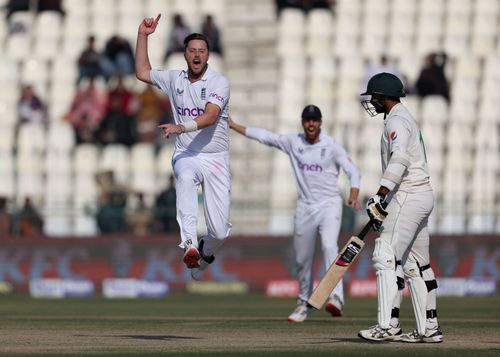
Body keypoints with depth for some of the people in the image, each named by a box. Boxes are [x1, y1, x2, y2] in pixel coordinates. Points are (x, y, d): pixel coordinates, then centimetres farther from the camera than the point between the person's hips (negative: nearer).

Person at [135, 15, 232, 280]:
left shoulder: (219, 82, -6)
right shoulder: (175, 79, 8)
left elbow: (210, 116, -21)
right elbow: (142, 72, 18)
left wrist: (182, 127, -36)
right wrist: (143, 36, 10)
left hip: (216, 158, -1)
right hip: (186, 156, 2)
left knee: (220, 231, -8)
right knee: (185, 178, -39)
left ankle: (205, 253, 28)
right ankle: (190, 245, -51)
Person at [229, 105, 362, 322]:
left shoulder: (331, 146, -5)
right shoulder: (293, 142, 5)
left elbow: (353, 172, -9)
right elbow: (263, 136, 10)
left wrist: (353, 196, -26)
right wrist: (233, 126, 9)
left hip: (329, 205, -4)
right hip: (305, 207, 4)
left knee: (329, 246, -26)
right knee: (302, 258, 9)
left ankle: (335, 297, -36)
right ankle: (304, 303, 25)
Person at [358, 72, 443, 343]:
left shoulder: (397, 121, -11)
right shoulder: (405, 118, 22)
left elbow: (399, 158, -28)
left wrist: (381, 195, -34)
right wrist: (383, 202, 26)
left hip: (409, 196, -11)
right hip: (422, 196, 11)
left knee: (387, 257, -15)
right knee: (416, 264, 12)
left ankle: (387, 325, -21)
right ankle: (429, 329, 13)